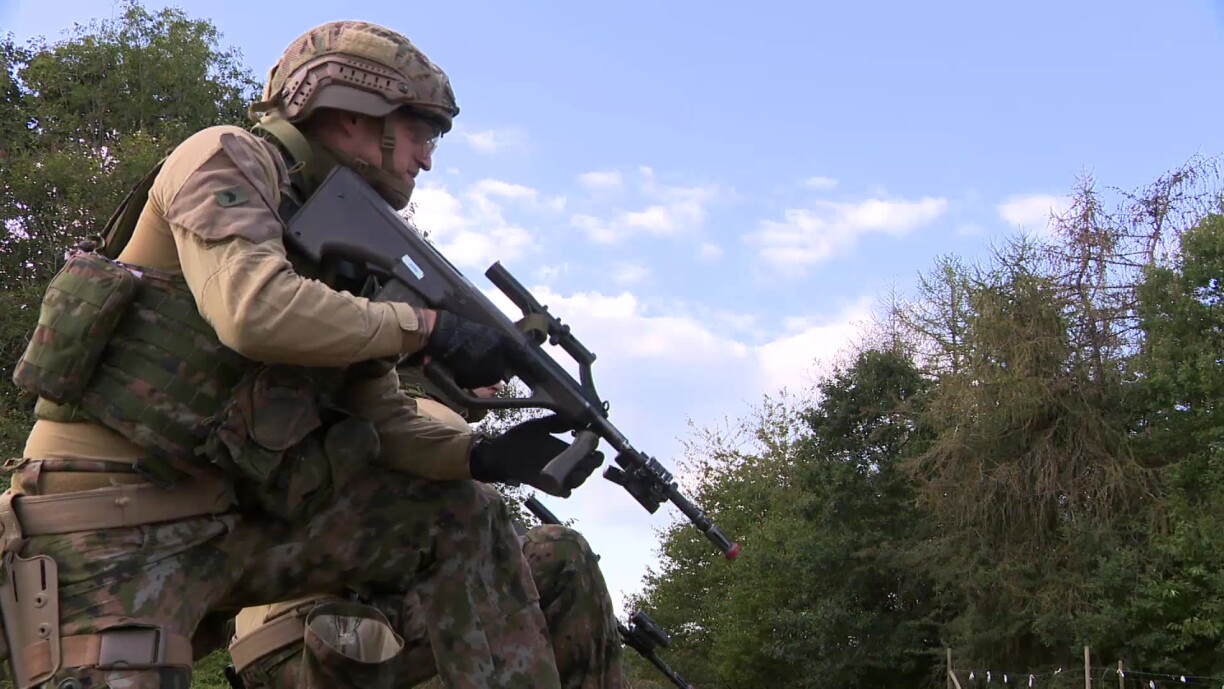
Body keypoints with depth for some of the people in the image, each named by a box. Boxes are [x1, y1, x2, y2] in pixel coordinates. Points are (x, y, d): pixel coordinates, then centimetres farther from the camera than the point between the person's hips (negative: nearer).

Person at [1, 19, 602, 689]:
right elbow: (254, 311, -27)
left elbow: (384, 423, 14)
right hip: (110, 522, -7)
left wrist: (485, 454, -3)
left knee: (462, 519, 6)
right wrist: (427, 326, -18)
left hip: (239, 516, 7)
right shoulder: (228, 157, -7)